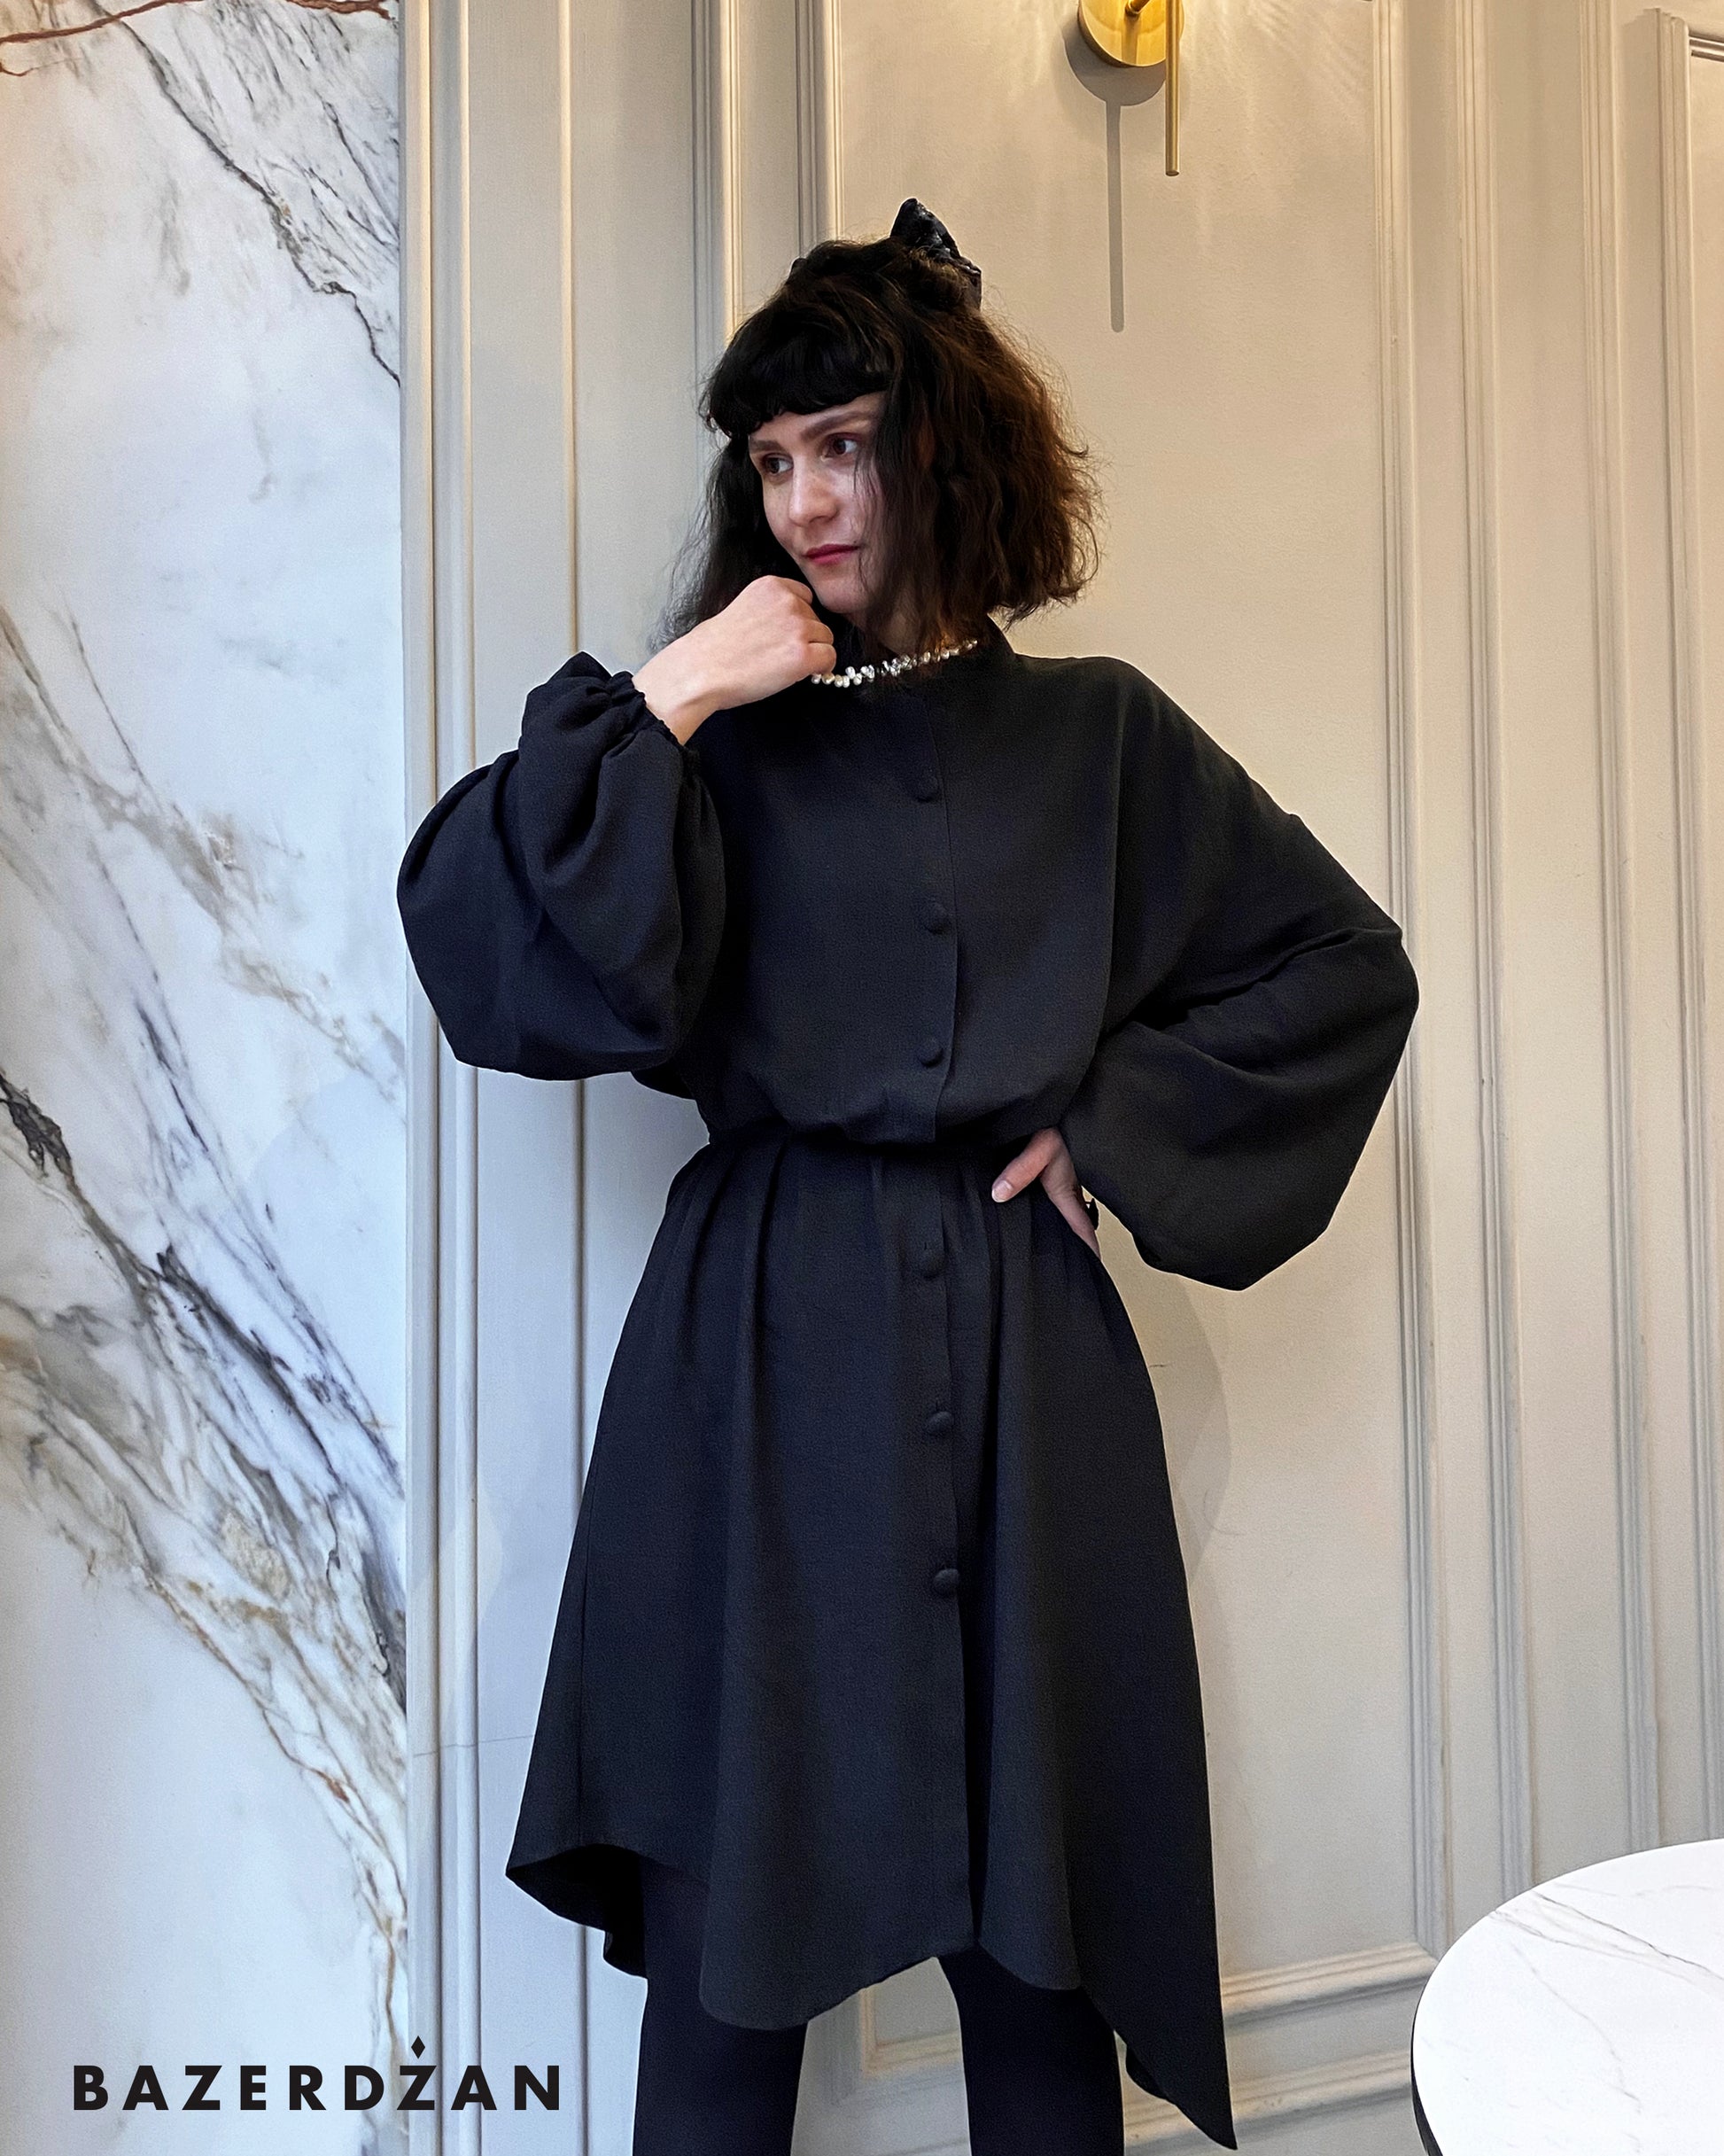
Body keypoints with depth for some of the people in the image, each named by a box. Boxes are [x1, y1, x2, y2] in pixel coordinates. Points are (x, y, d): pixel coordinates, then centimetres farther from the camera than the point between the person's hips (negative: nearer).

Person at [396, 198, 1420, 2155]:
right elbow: (467, 934, -5)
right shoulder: (725, 733, 8)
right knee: (726, 1932, 6)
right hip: (762, 1342, 0)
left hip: (1025, 1352, 1)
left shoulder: (1096, 739, 10)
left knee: (1039, 1936, 9)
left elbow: (1344, 965, 14)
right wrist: (664, 705, -10)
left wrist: (1124, 1126, 4)